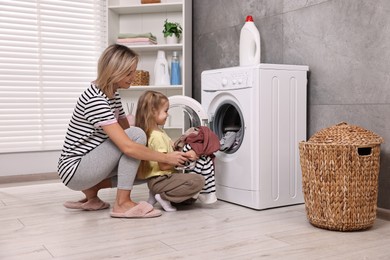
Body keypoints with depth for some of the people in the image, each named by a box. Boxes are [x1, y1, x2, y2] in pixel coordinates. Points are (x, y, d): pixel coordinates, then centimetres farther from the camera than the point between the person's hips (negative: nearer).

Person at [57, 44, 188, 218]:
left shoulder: (113, 94, 6)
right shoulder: (95, 99, -25)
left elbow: (125, 131, 12)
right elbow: (128, 147, -32)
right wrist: (166, 158, -22)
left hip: (87, 164, 9)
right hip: (75, 170, -9)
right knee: (136, 134, -22)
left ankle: (90, 192, 10)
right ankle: (122, 204, -16)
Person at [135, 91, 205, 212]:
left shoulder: (158, 131, 13)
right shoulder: (157, 136, -19)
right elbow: (163, 165, -21)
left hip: (160, 178, 10)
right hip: (160, 180, -10)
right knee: (198, 181, -22)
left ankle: (156, 195, 12)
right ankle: (165, 197, -12)